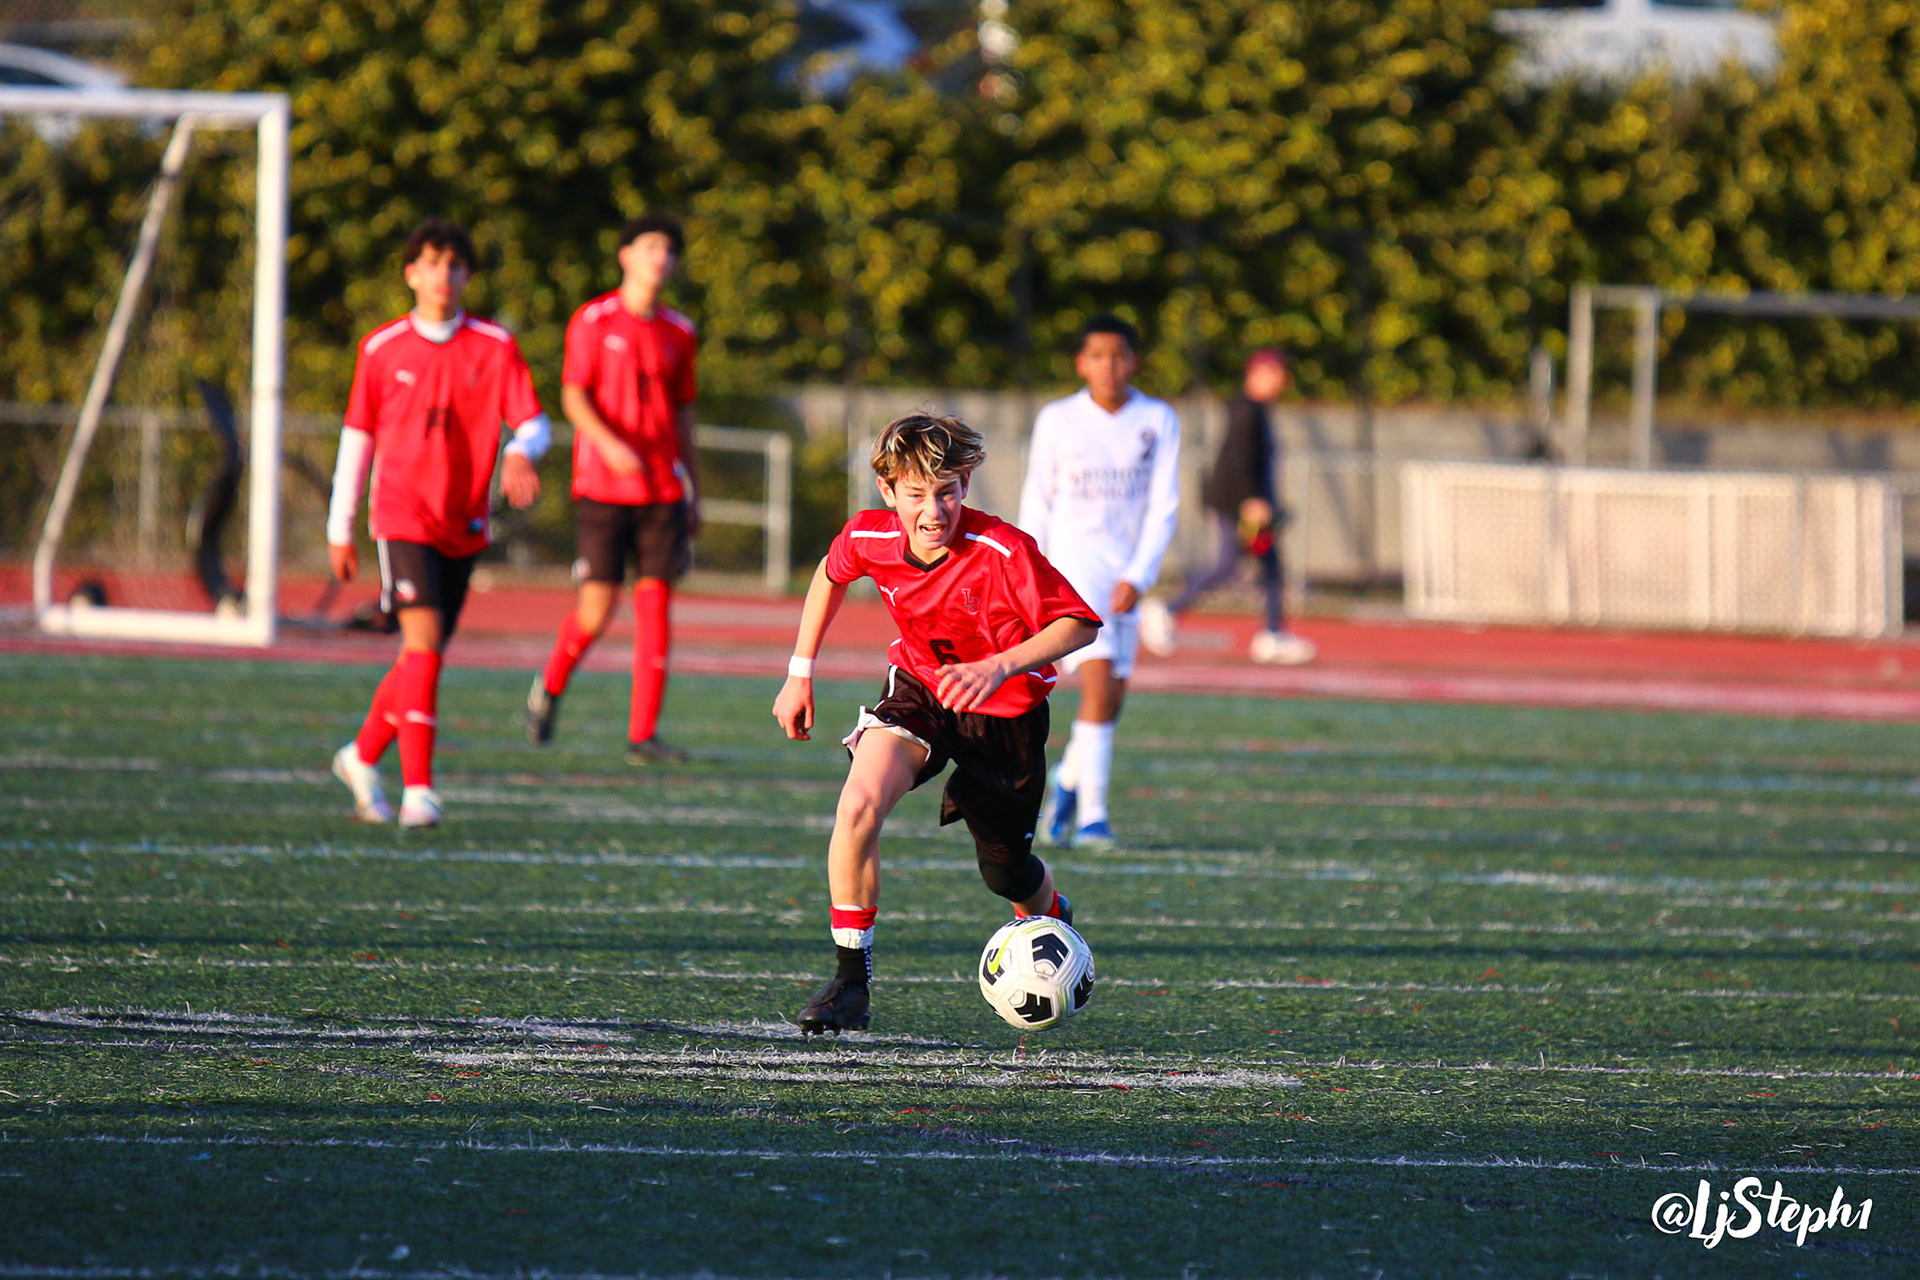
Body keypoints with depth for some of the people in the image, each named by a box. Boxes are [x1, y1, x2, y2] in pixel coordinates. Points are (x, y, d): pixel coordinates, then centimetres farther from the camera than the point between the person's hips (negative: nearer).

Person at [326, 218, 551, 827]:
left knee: (422, 658, 11)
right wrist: (340, 528, 10)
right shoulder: (381, 349, 1)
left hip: (464, 525, 3)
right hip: (403, 518, -3)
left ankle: (362, 757, 33)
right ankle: (418, 789, -18)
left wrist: (521, 453, -27)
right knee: (423, 644, -18)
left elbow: (534, 423, -2)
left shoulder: (496, 349, 2)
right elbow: (357, 437, 8)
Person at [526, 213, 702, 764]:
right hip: (602, 489, -4)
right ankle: (550, 686, 25)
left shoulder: (678, 332, 12)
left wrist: (693, 491, 17)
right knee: (596, 611, -5)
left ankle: (643, 735, -4)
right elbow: (573, 397, -8)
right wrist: (610, 445, -26)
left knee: (654, 605, -5)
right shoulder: (593, 321, -2)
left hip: (663, 490, 4)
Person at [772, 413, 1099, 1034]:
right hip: (918, 686, 2)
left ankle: (1054, 919, 52)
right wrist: (800, 673, 7)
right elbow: (830, 576, 7)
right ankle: (850, 979, -18)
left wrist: (1000, 667, -38)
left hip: (1005, 710, -2)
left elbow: (1078, 625, -25)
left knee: (1006, 873, 12)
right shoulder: (868, 539, -18)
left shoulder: (1003, 552, -31)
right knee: (859, 802, -27)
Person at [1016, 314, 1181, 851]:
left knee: (1111, 700, 7)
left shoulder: (1158, 421, 1)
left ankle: (1069, 780, 35)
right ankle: (1091, 816, -17)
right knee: (1098, 683, -18)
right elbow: (1036, 503, 7)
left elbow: (1163, 505, -1)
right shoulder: (1057, 420, -1)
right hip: (1072, 562, -3)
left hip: (1125, 573, 3)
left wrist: (1137, 577, -12)